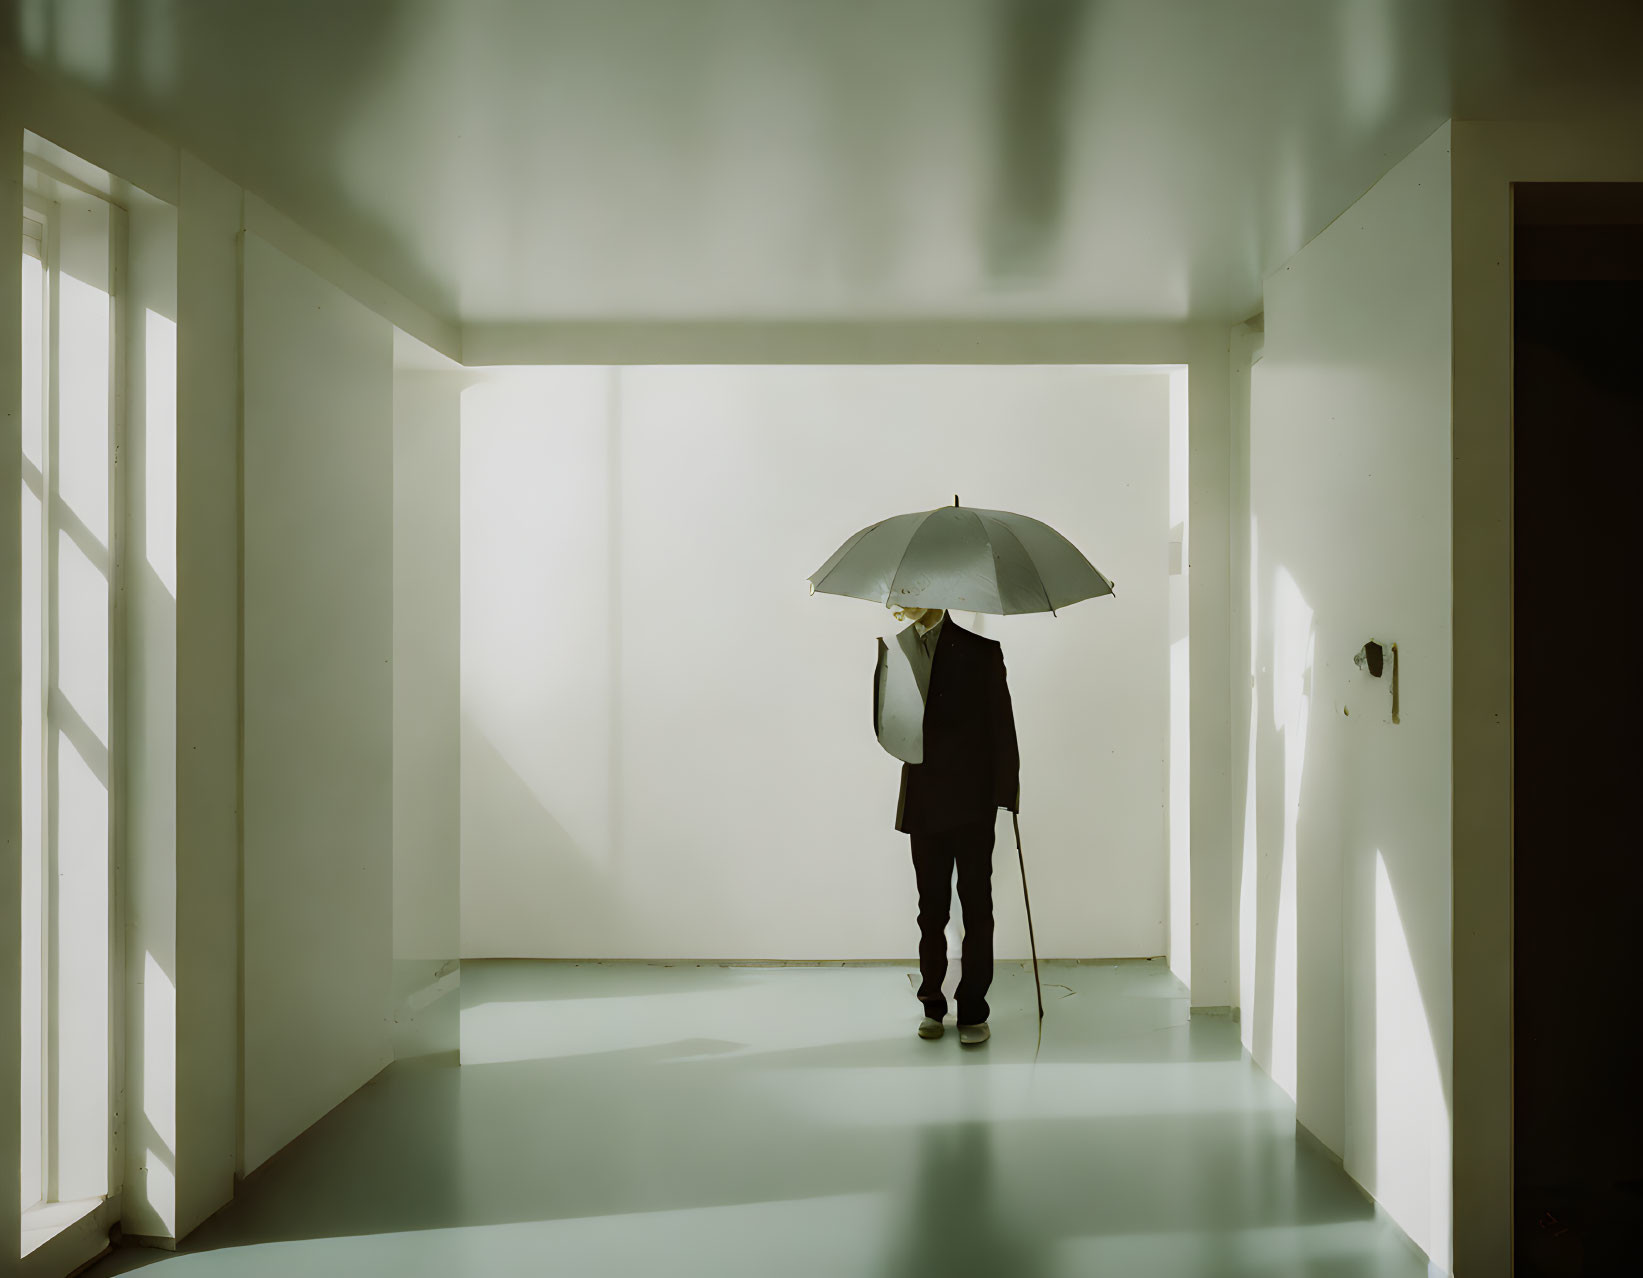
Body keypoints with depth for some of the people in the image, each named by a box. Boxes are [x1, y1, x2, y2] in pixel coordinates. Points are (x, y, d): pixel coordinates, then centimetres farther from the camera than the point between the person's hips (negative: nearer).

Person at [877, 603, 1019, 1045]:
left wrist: (1008, 787, -6)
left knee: (976, 905, 2)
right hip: (924, 799, 3)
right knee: (931, 908, 10)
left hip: (972, 796, -2)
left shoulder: (978, 644, -2)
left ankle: (973, 1011, 9)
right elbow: (884, 727, 5)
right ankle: (932, 1006, 20)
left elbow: (1000, 714, -2)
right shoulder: (896, 647, 7)